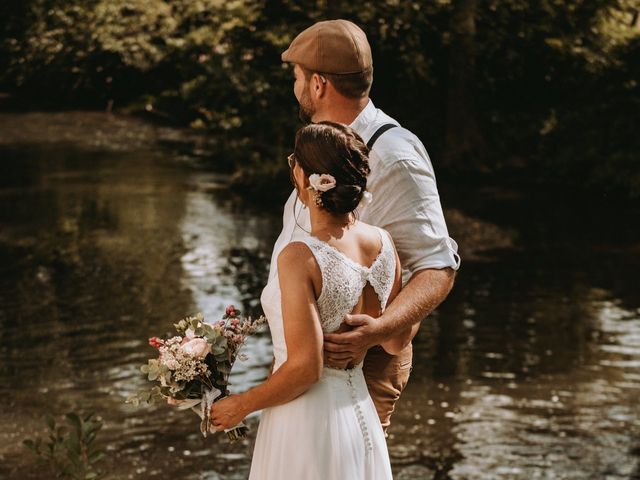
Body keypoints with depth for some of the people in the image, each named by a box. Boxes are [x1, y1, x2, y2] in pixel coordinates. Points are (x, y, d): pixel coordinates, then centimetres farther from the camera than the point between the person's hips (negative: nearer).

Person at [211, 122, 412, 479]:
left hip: (308, 424, -6)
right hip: (362, 419, 7)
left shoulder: (300, 257, -21)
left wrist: (240, 406, -7)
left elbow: (305, 368, -21)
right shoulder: (383, 243, -2)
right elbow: (397, 341, 9)